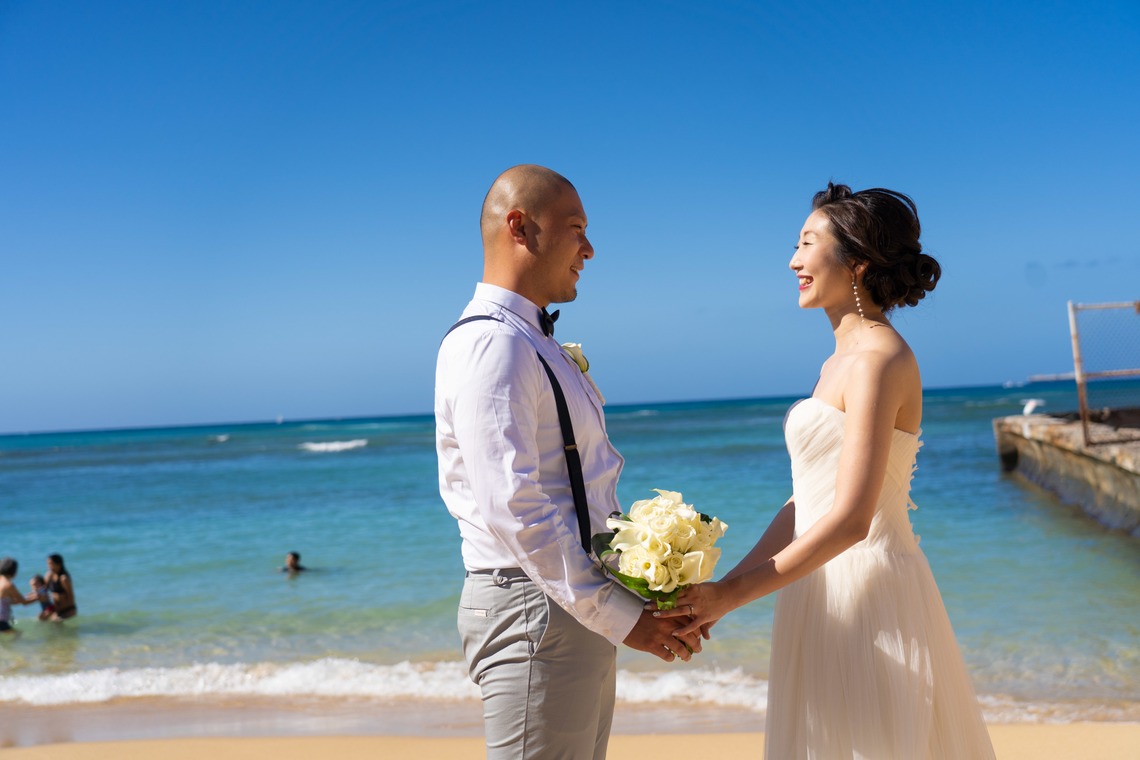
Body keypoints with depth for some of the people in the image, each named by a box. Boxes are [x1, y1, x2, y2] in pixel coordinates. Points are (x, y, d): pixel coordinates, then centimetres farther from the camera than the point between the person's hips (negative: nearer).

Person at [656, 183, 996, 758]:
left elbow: (850, 520, -22)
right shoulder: (843, 359, 13)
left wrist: (732, 596, -19)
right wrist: (724, 585, 7)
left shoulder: (878, 360, -16)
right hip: (831, 588, 9)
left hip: (867, 591, -9)